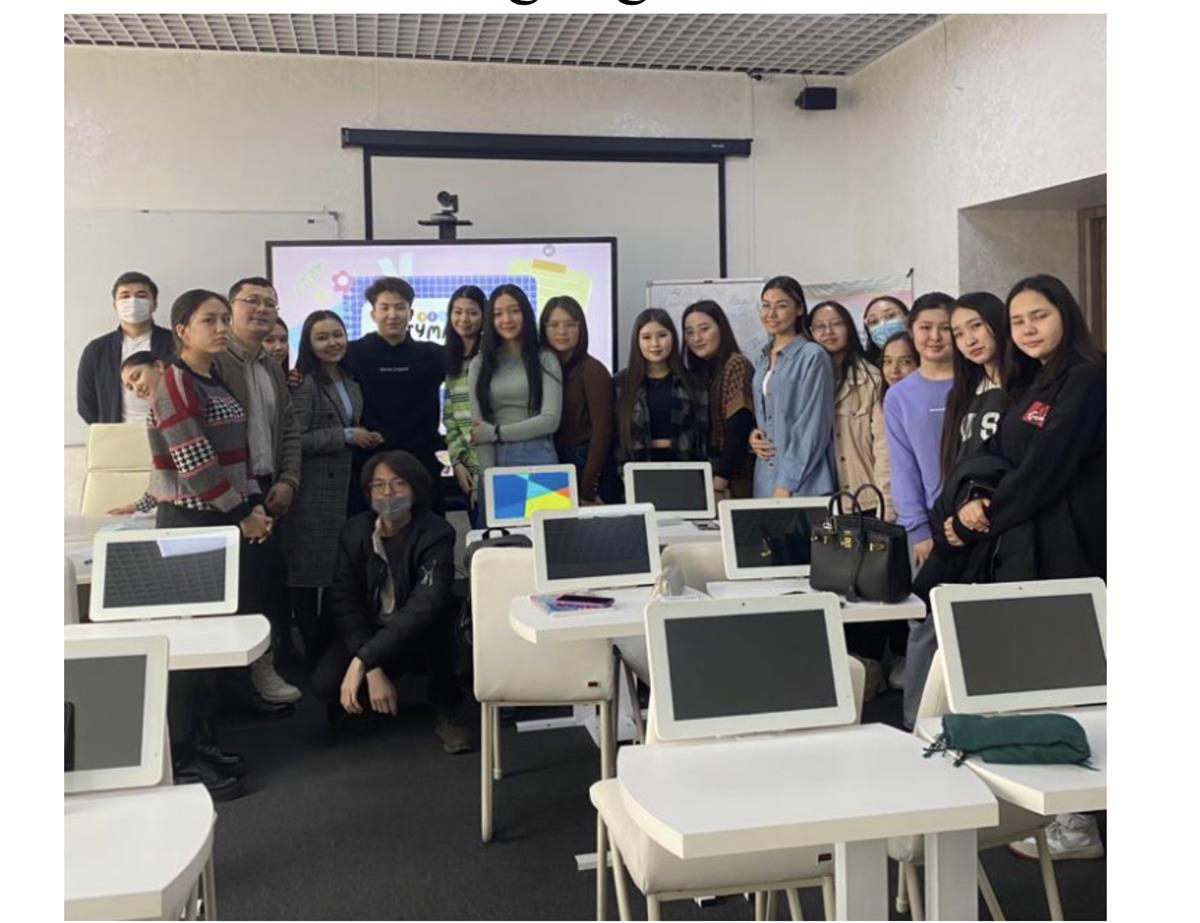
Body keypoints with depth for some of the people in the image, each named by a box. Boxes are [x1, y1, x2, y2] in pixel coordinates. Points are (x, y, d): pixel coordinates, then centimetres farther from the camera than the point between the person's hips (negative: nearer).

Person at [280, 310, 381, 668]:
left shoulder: (351, 384, 15)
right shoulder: (304, 383, -10)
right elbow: (295, 440, -18)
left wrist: (366, 439, 9)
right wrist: (347, 436, -14)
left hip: (344, 486, 7)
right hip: (312, 490, -7)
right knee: (308, 570, -1)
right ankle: (313, 652, 7)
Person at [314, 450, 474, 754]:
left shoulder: (436, 533, -21)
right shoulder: (355, 530, -9)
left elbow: (424, 606, -35)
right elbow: (343, 601, -14)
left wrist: (361, 661, -44)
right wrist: (373, 671, -28)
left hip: (422, 636, -3)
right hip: (369, 632, 3)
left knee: (432, 617, -37)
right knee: (326, 685, -25)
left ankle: (447, 706, -12)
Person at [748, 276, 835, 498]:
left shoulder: (812, 357, -6)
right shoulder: (763, 359, 15)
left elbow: (813, 426, -11)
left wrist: (787, 484, -16)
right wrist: (753, 436, 2)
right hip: (765, 481, 6)